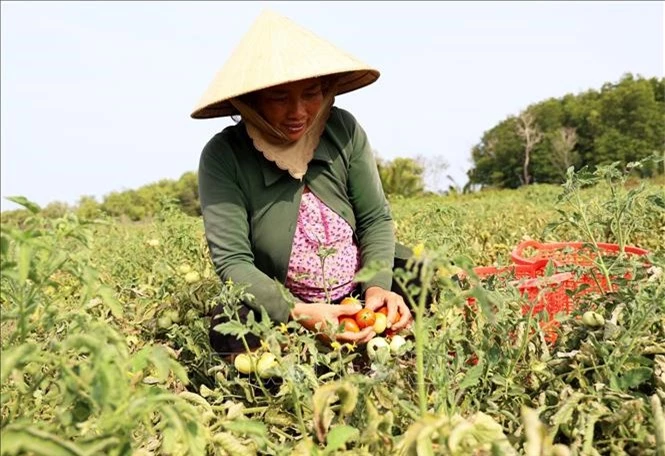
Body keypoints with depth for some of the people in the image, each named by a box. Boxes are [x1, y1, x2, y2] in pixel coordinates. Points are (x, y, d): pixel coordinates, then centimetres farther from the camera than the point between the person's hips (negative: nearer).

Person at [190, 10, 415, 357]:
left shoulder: (344, 131, -9)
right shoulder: (223, 157, -16)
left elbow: (375, 219, -3)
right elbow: (232, 261, -21)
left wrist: (378, 286, -20)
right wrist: (299, 314, -35)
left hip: (357, 297, 3)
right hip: (277, 308, -3)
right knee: (231, 329, -32)